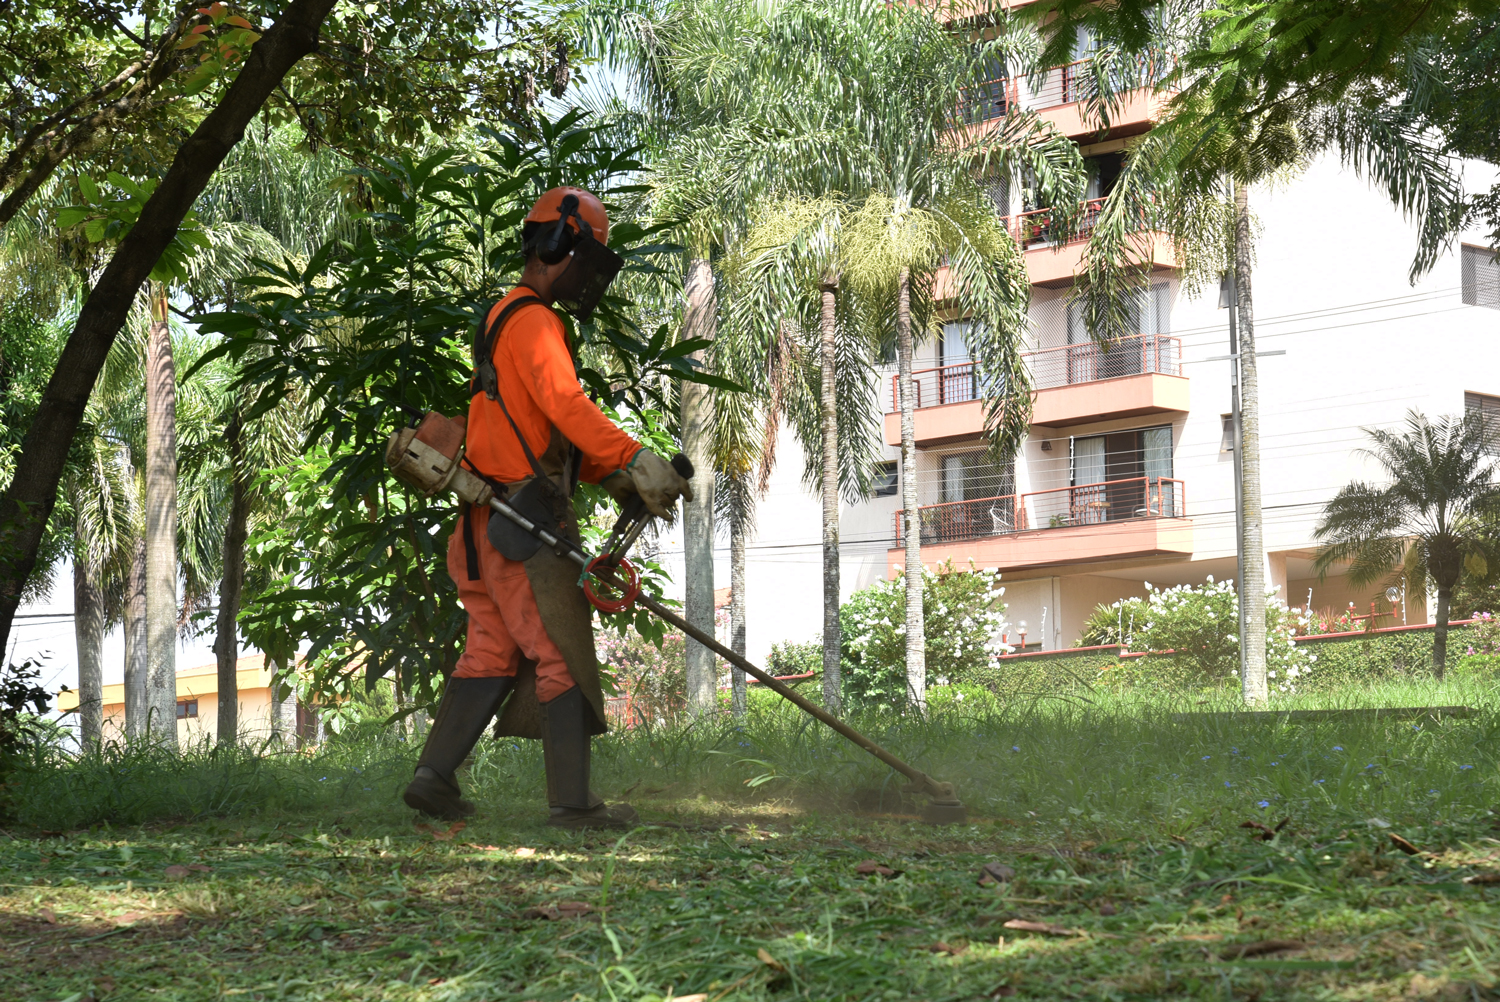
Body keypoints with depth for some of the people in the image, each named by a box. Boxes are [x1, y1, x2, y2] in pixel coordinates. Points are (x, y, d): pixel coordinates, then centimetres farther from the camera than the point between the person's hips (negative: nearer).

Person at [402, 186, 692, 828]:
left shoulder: (505, 319, 23)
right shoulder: (532, 321, -10)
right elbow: (564, 404, -27)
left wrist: (611, 477, 12)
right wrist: (635, 460, -33)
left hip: (489, 523, 10)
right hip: (522, 523, -10)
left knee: (492, 652, 11)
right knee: (563, 655, -7)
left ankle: (434, 776, 7)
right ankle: (572, 801, -7)